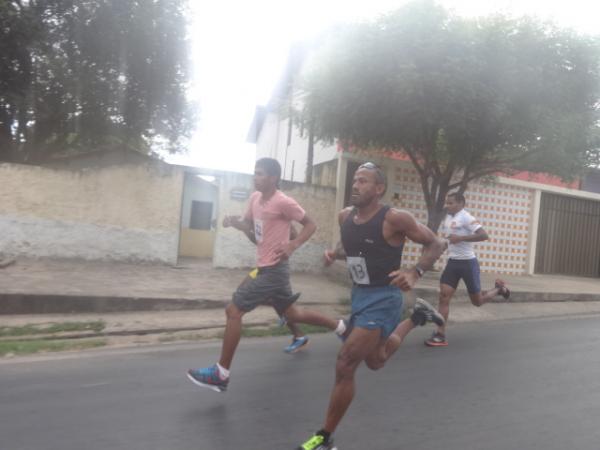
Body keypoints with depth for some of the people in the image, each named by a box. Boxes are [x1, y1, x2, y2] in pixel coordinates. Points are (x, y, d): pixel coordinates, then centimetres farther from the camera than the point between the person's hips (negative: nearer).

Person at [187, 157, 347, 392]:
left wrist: (292, 246, -22)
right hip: (265, 268, 9)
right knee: (292, 314, 20)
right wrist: (234, 222, -2)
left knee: (233, 310, -8)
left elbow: (310, 225, -9)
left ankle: (221, 374, 3)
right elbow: (249, 225, 20)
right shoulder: (255, 197, 8)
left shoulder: (284, 202, -16)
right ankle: (341, 327, 36)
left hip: (274, 270, -9)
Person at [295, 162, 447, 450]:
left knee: (345, 365, -12)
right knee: (375, 361, 26)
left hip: (383, 298, -8)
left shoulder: (394, 218, -19)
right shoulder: (345, 216, 0)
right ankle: (416, 317, 46)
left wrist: (414, 273, -26)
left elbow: (437, 244, -11)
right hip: (358, 295, 8)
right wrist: (334, 253, -3)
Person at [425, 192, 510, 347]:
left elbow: (484, 235, -24)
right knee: (444, 296, -7)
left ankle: (499, 288, 36)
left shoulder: (466, 217, -15)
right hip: (452, 262, 6)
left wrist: (460, 238, -27)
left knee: (477, 301, 7)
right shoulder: (447, 218, 9)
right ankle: (440, 335, -6)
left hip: (468, 262, -6)